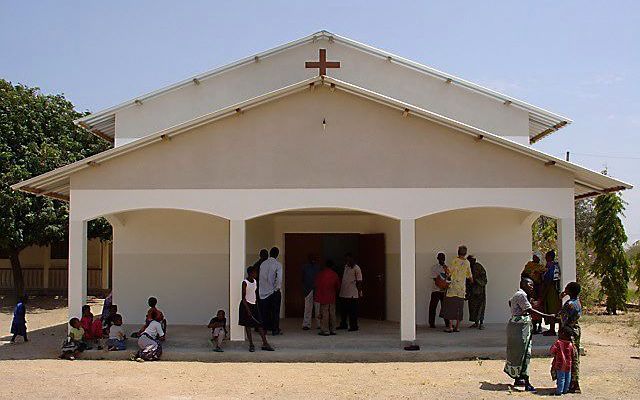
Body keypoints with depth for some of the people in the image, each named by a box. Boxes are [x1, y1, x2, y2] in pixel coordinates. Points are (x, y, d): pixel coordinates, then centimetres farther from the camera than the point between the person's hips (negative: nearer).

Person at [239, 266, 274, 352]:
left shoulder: (255, 281, 7)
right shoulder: (245, 283, -12)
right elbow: (243, 297, -13)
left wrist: (256, 305, 14)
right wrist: (248, 310, -18)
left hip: (254, 305, 6)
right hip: (246, 305, -6)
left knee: (260, 324, 0)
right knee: (248, 325, 1)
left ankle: (265, 343, 0)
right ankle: (251, 345, 6)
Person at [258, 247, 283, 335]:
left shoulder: (263, 264, 5)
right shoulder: (277, 264, -8)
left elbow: (261, 277, 6)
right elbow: (279, 278, -15)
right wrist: (278, 287, -3)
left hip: (263, 291, 4)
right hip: (274, 291, -4)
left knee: (265, 311, 10)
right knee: (275, 311, 4)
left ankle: (265, 328, 13)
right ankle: (275, 330, 5)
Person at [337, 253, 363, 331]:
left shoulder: (356, 268, -10)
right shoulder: (346, 267, 13)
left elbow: (359, 281, -11)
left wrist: (359, 293, -14)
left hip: (352, 295, -8)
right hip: (343, 293, 8)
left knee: (352, 312, -2)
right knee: (343, 310, 14)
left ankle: (354, 326, 5)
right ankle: (343, 325, 25)